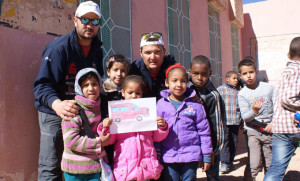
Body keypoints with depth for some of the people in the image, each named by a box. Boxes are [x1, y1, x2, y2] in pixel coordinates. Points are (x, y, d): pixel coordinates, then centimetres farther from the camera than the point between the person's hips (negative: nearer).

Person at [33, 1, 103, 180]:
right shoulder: (59, 47, -13)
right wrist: (57, 104, -41)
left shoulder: (97, 50, 7)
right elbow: (42, 84, -21)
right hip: (54, 112, -5)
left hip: (82, 112, 6)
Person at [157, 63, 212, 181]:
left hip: (191, 156, 0)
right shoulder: (161, 104, 2)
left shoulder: (195, 104, 0)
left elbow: (204, 131, 4)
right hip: (169, 156, 1)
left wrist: (206, 156, 5)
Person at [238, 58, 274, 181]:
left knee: (270, 166, 10)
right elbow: (244, 117, -10)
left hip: (269, 131, 2)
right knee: (254, 165, -12)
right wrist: (253, 111, -31)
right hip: (253, 131, -2)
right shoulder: (242, 94, -4)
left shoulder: (269, 87, 2)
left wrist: (273, 123, -5)